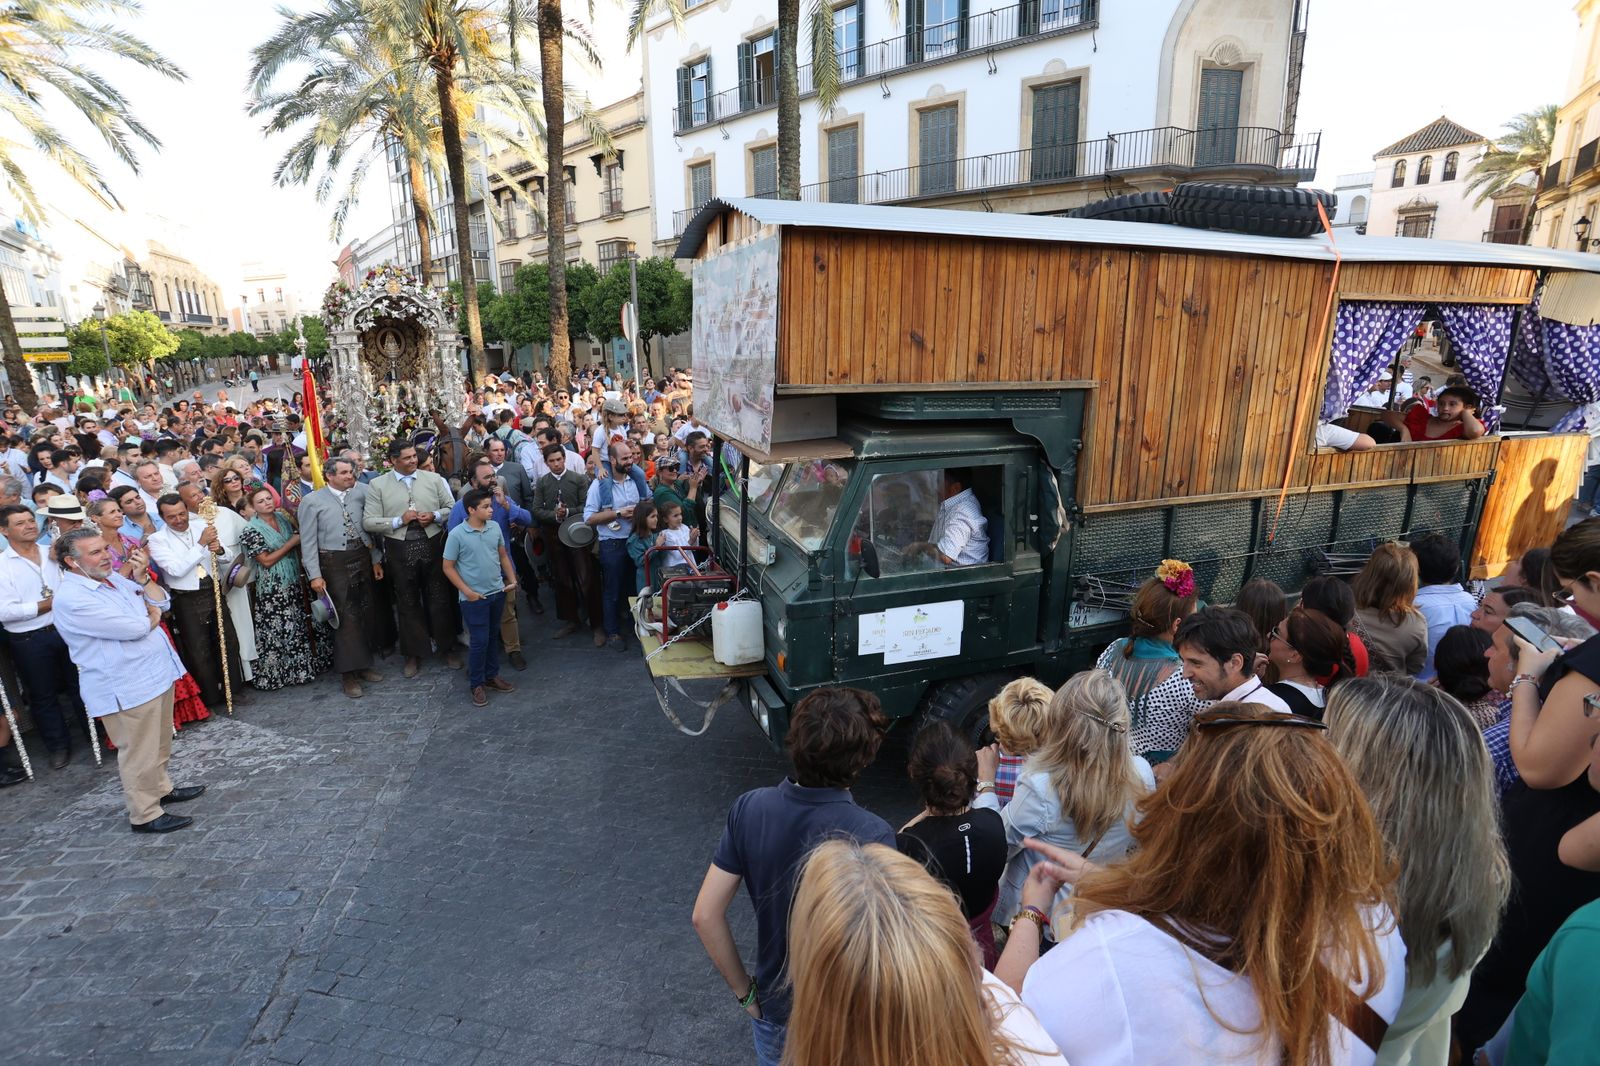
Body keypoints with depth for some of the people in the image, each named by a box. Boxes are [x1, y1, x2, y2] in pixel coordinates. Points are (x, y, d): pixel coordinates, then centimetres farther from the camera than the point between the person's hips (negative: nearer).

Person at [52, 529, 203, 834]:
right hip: (127, 688, -9)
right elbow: (137, 628, -25)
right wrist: (150, 616, -3)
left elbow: (161, 603, 9)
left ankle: (160, 788, 39)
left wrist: (142, 577, -6)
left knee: (159, 744, 22)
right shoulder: (72, 599, -21)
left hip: (157, 673, 9)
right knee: (140, 753, 3)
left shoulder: (113, 578, 7)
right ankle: (145, 815, 16)